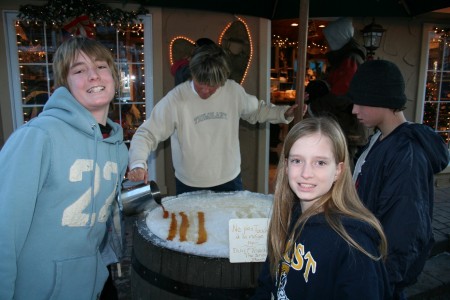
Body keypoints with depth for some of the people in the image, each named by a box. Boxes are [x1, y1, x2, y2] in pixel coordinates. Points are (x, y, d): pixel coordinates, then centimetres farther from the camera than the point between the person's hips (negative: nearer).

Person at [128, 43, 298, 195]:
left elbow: (256, 110, 12)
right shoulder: (175, 99, -17)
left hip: (230, 182, 3)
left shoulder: (234, 91, -7)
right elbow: (146, 134, -15)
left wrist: (284, 113, -1)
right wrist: (138, 164, -31)